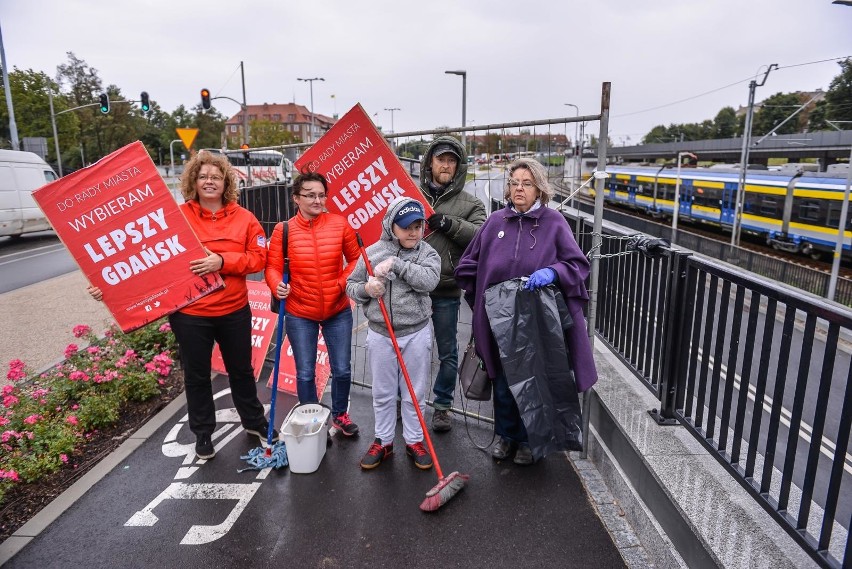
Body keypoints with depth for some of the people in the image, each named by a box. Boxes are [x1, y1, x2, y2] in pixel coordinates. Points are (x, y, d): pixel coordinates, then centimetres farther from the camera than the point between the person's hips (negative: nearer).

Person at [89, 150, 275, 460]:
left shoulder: (243, 218, -1)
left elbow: (258, 257, -6)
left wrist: (222, 261, -20)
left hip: (234, 310, 2)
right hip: (190, 313, -1)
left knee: (241, 370, 19)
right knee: (196, 375, 13)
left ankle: (254, 422, 40)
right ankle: (203, 433, 34)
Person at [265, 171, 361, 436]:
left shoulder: (339, 224, -5)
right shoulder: (283, 230, -8)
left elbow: (355, 258, 4)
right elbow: (273, 267, -6)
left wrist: (344, 282, -10)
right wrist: (278, 286, -26)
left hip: (338, 312, 1)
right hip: (299, 314, -1)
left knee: (342, 370, 11)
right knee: (305, 374, 9)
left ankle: (340, 415, 38)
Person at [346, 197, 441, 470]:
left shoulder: (428, 253, -2)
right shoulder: (373, 252, -1)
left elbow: (428, 280, -21)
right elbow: (351, 286, 6)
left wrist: (395, 264, -22)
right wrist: (366, 289, -16)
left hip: (416, 334, -1)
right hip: (380, 335, 1)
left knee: (415, 393, 12)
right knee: (382, 393, 14)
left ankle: (414, 441, 30)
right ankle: (383, 441, 31)